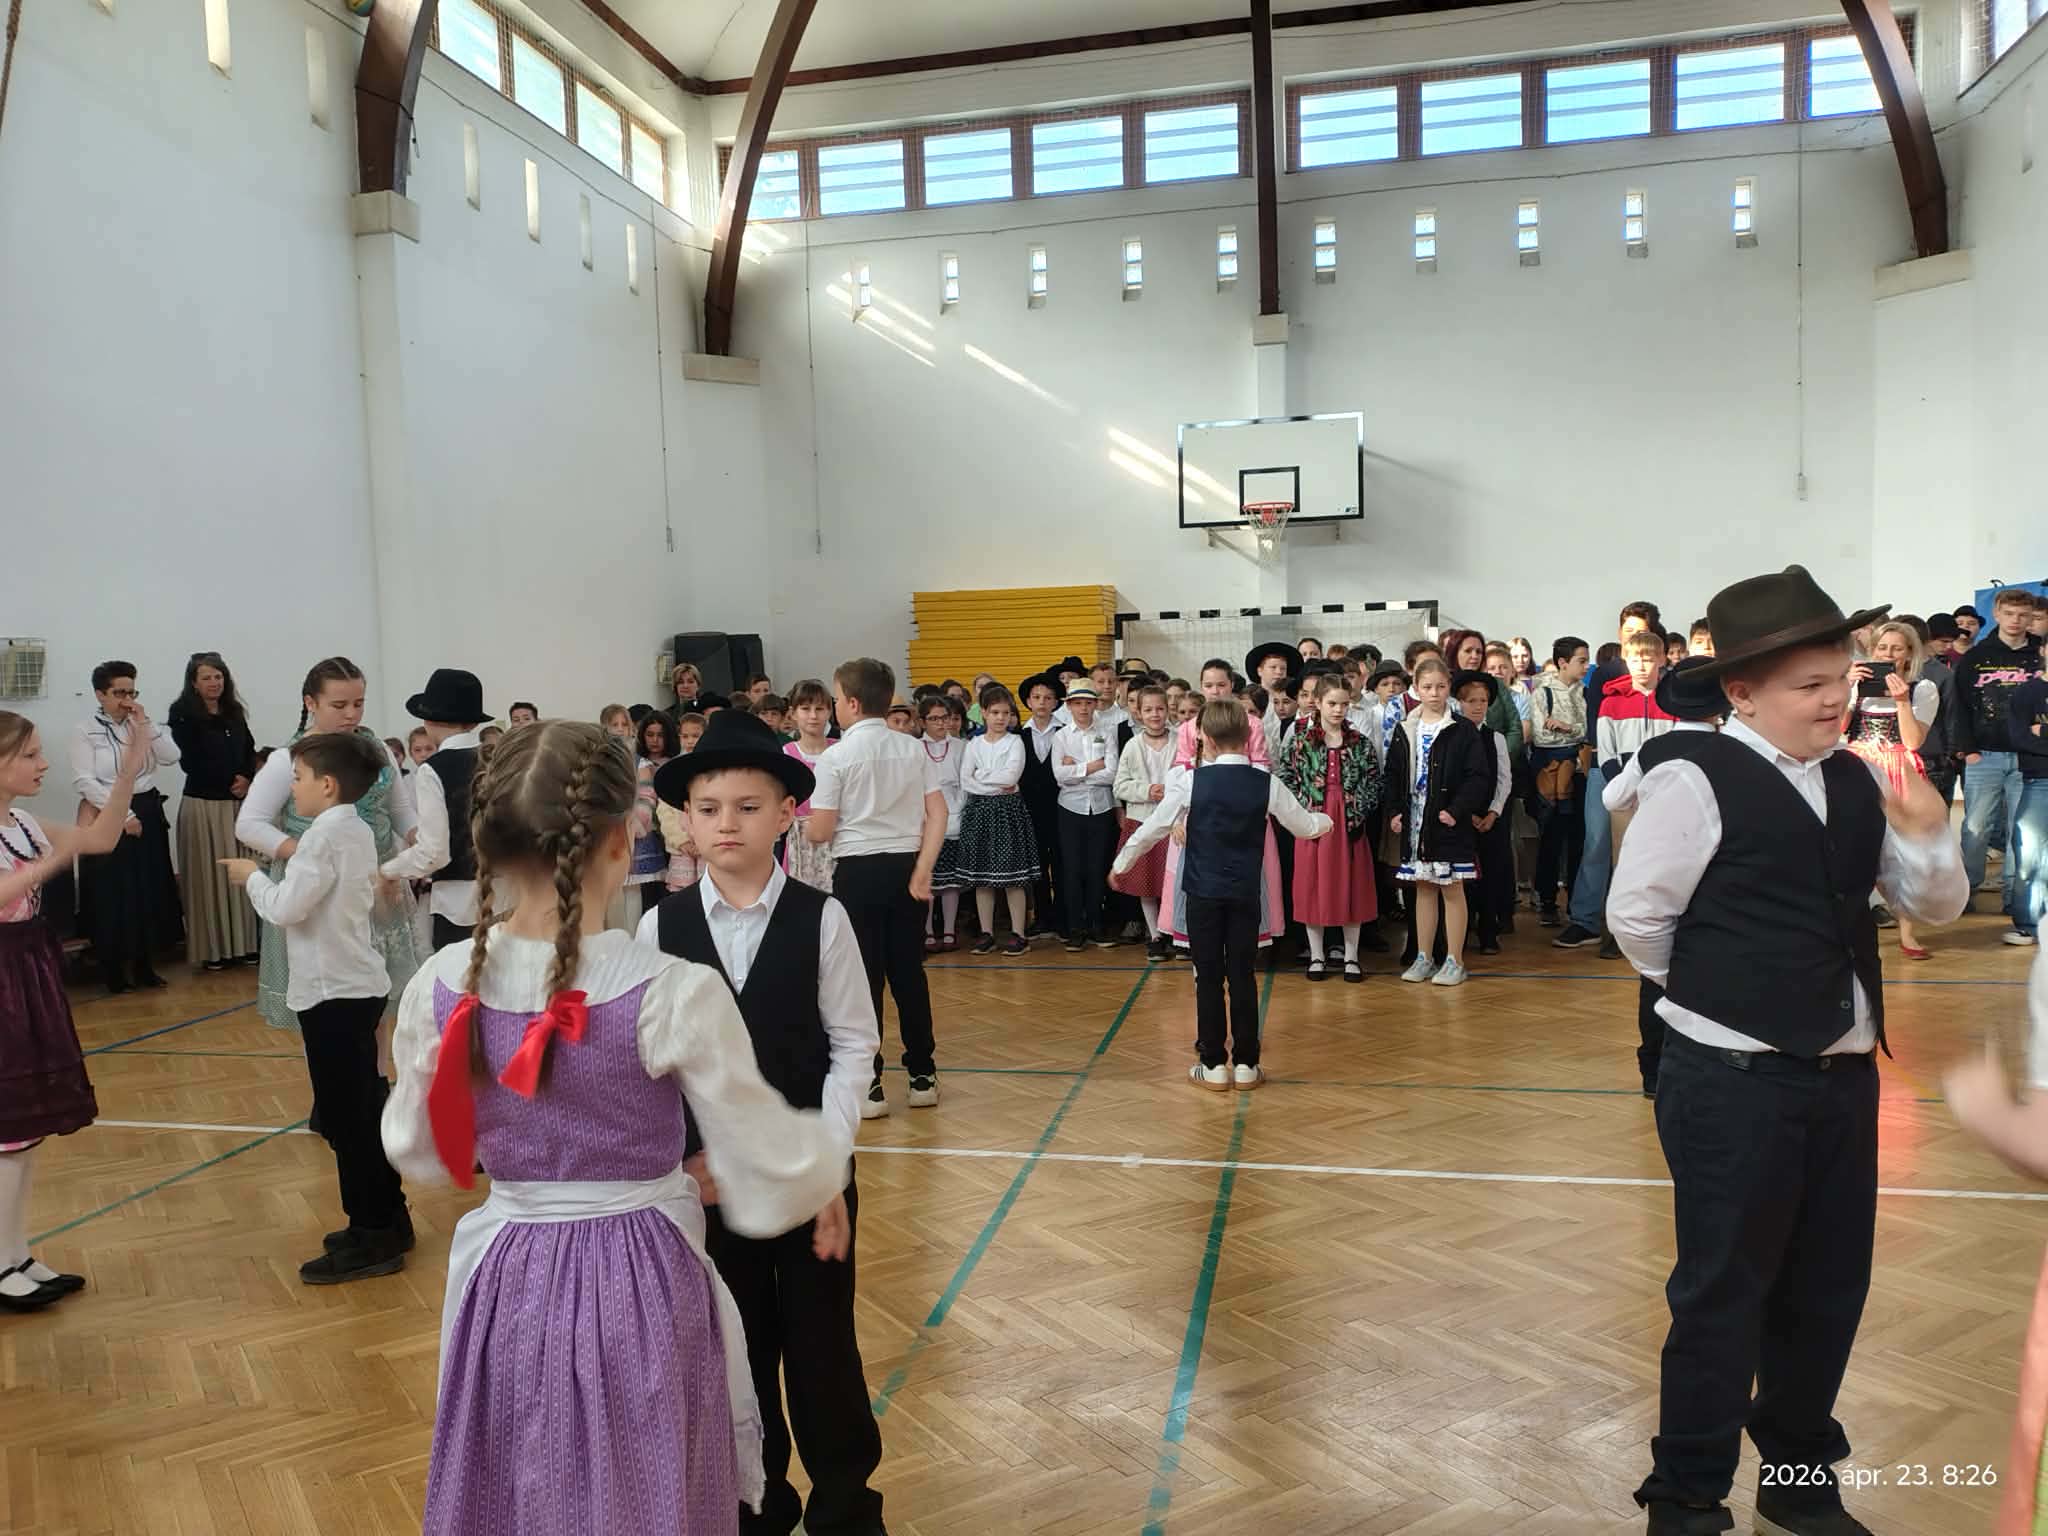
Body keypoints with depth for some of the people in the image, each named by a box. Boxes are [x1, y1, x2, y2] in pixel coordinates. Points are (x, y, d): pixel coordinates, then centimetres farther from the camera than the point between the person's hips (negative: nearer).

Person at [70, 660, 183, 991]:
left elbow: (171, 757, -4)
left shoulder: (142, 726, 8)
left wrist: (144, 723, -10)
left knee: (151, 891, 7)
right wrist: (123, 814, -16)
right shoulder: (85, 732, -5)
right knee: (113, 894, 0)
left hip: (148, 813, 5)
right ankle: (114, 969, 11)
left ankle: (145, 963, 19)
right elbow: (84, 781, -13)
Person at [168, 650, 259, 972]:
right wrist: (228, 782, -8)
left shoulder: (235, 712, 11)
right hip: (202, 803, -5)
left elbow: (250, 752, 15)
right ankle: (211, 949, 6)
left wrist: (247, 780, -4)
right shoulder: (184, 715, -5)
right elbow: (190, 761, -10)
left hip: (237, 803, 5)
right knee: (208, 876, 0)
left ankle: (242, 944, 15)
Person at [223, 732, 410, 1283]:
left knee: (347, 1118, -1)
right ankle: (387, 1221, 25)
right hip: (356, 986, 10)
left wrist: (253, 876, -3)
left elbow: (285, 908, -18)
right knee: (363, 1112, 16)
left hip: (334, 992, -10)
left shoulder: (325, 834, -17)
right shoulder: (358, 830, 11)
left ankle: (371, 1238, 7)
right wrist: (273, 878, 11)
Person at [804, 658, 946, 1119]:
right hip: (905, 865, 4)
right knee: (909, 972, 11)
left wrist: (805, 827, 14)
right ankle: (923, 1076, 18)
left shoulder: (836, 757, -9)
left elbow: (821, 831, -8)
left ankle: (868, 1086, 7)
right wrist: (922, 869, -4)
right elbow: (938, 813, -2)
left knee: (863, 977, 3)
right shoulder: (914, 749, 4)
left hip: (859, 870, -4)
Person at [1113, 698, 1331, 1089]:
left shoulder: (1190, 781, -8)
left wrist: (1122, 863, 14)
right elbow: (1304, 826, 8)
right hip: (1246, 893, 2)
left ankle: (1213, 1065, 11)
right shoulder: (1267, 784, -4)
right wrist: (1325, 820, 32)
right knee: (1242, 975, 9)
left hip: (1203, 892, -1)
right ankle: (1245, 1064, 14)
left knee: (1208, 976, 6)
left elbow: (1154, 827, -2)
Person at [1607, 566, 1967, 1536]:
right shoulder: (1694, 778, -15)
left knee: (1829, 1292, 18)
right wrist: (1721, 994, 2)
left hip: (1845, 1075, 7)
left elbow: (1937, 906, 13)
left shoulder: (1855, 783, 7)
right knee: (1722, 1296, 4)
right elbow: (1635, 916, -13)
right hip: (1732, 1082, -7)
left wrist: (1924, 831, -8)